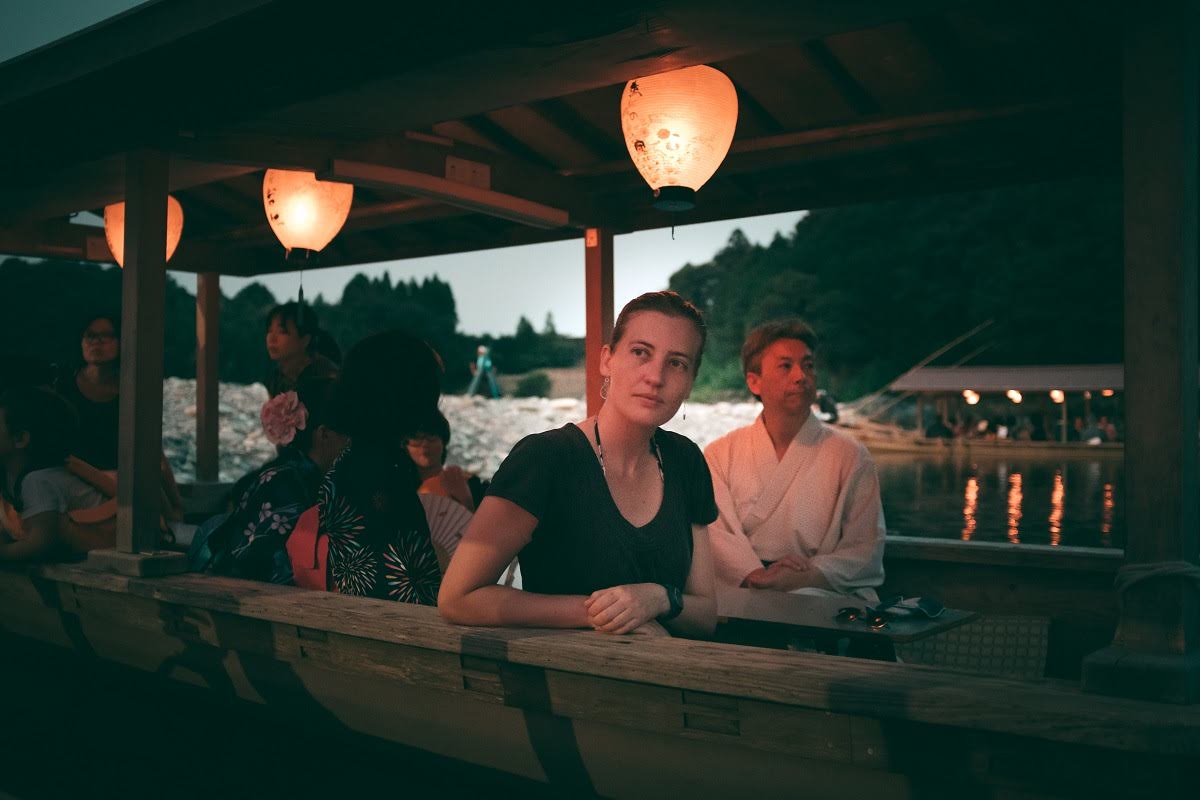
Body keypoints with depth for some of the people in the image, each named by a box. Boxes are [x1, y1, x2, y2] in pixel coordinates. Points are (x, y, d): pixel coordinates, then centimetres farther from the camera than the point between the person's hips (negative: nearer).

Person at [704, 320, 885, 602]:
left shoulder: (850, 457, 9)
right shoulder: (721, 453, 13)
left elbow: (866, 550, 4)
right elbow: (712, 531, 2)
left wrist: (804, 578, -14)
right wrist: (755, 575, -18)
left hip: (819, 594, 0)